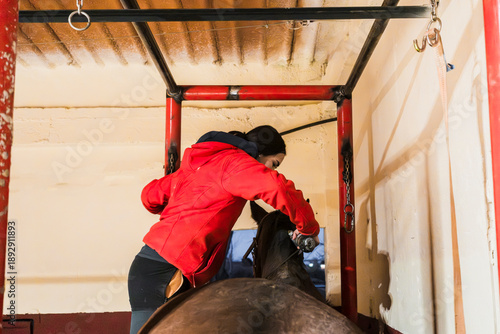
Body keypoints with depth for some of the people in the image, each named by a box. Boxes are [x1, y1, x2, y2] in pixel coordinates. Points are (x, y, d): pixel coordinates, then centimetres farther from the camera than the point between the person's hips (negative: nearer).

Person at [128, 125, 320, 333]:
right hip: (166, 272, -9)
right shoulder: (234, 162, -8)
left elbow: (150, 196, 25)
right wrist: (309, 228, -12)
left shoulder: (197, 163, 20)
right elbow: (277, 188, -27)